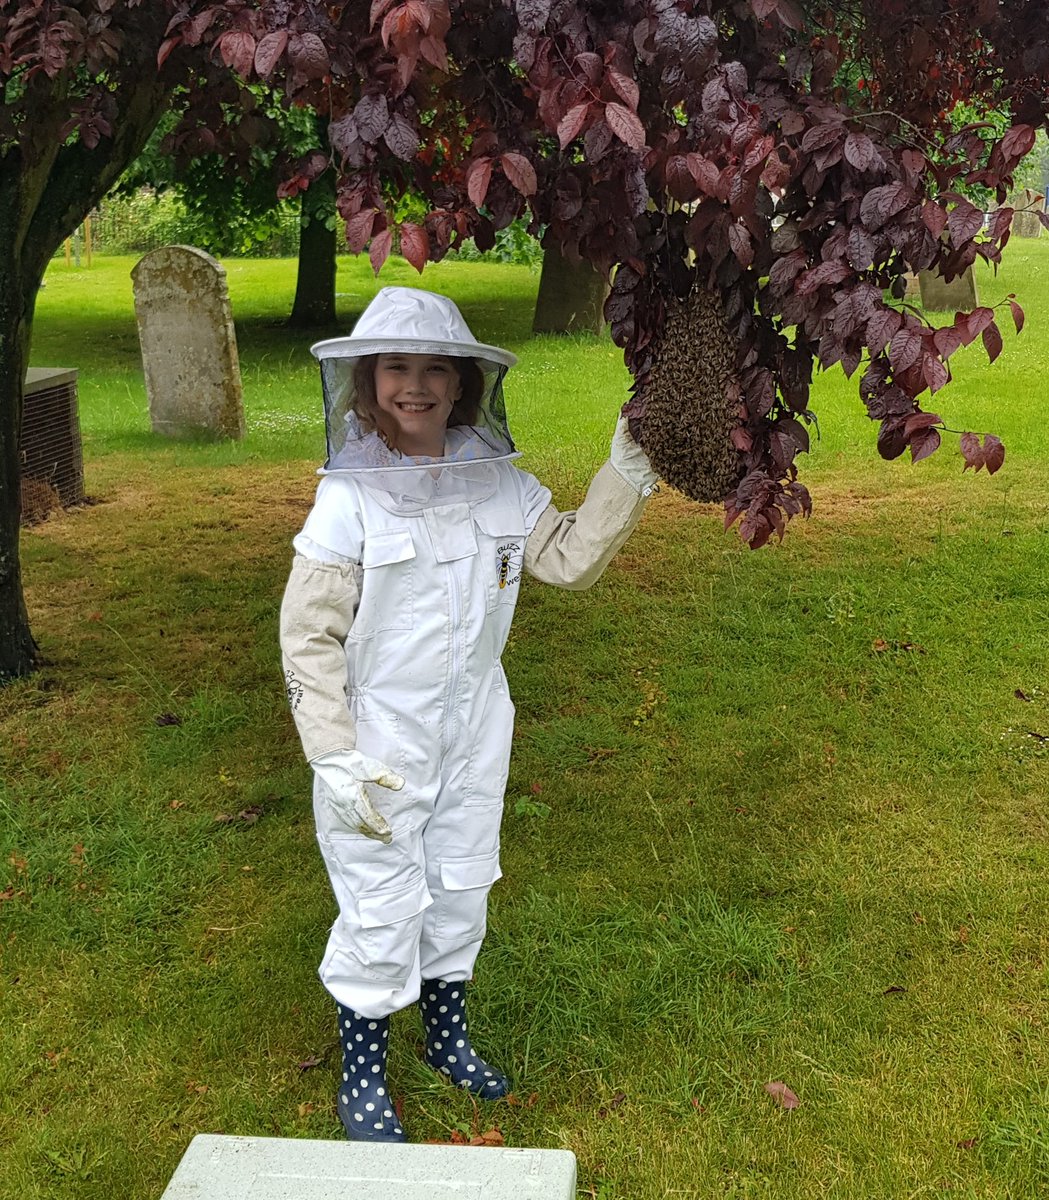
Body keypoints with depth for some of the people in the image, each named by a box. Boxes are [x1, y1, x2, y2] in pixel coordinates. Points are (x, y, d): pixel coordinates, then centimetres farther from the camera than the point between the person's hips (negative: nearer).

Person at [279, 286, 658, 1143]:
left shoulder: (499, 483, -4)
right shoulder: (350, 498, -17)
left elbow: (570, 557, 4)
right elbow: (310, 637, -15)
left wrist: (628, 472, -7)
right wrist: (337, 760, -18)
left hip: (473, 731, 5)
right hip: (380, 740, -5)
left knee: (460, 887, 20)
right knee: (382, 908, 7)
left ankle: (448, 1037, 45)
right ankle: (362, 1076, 31)